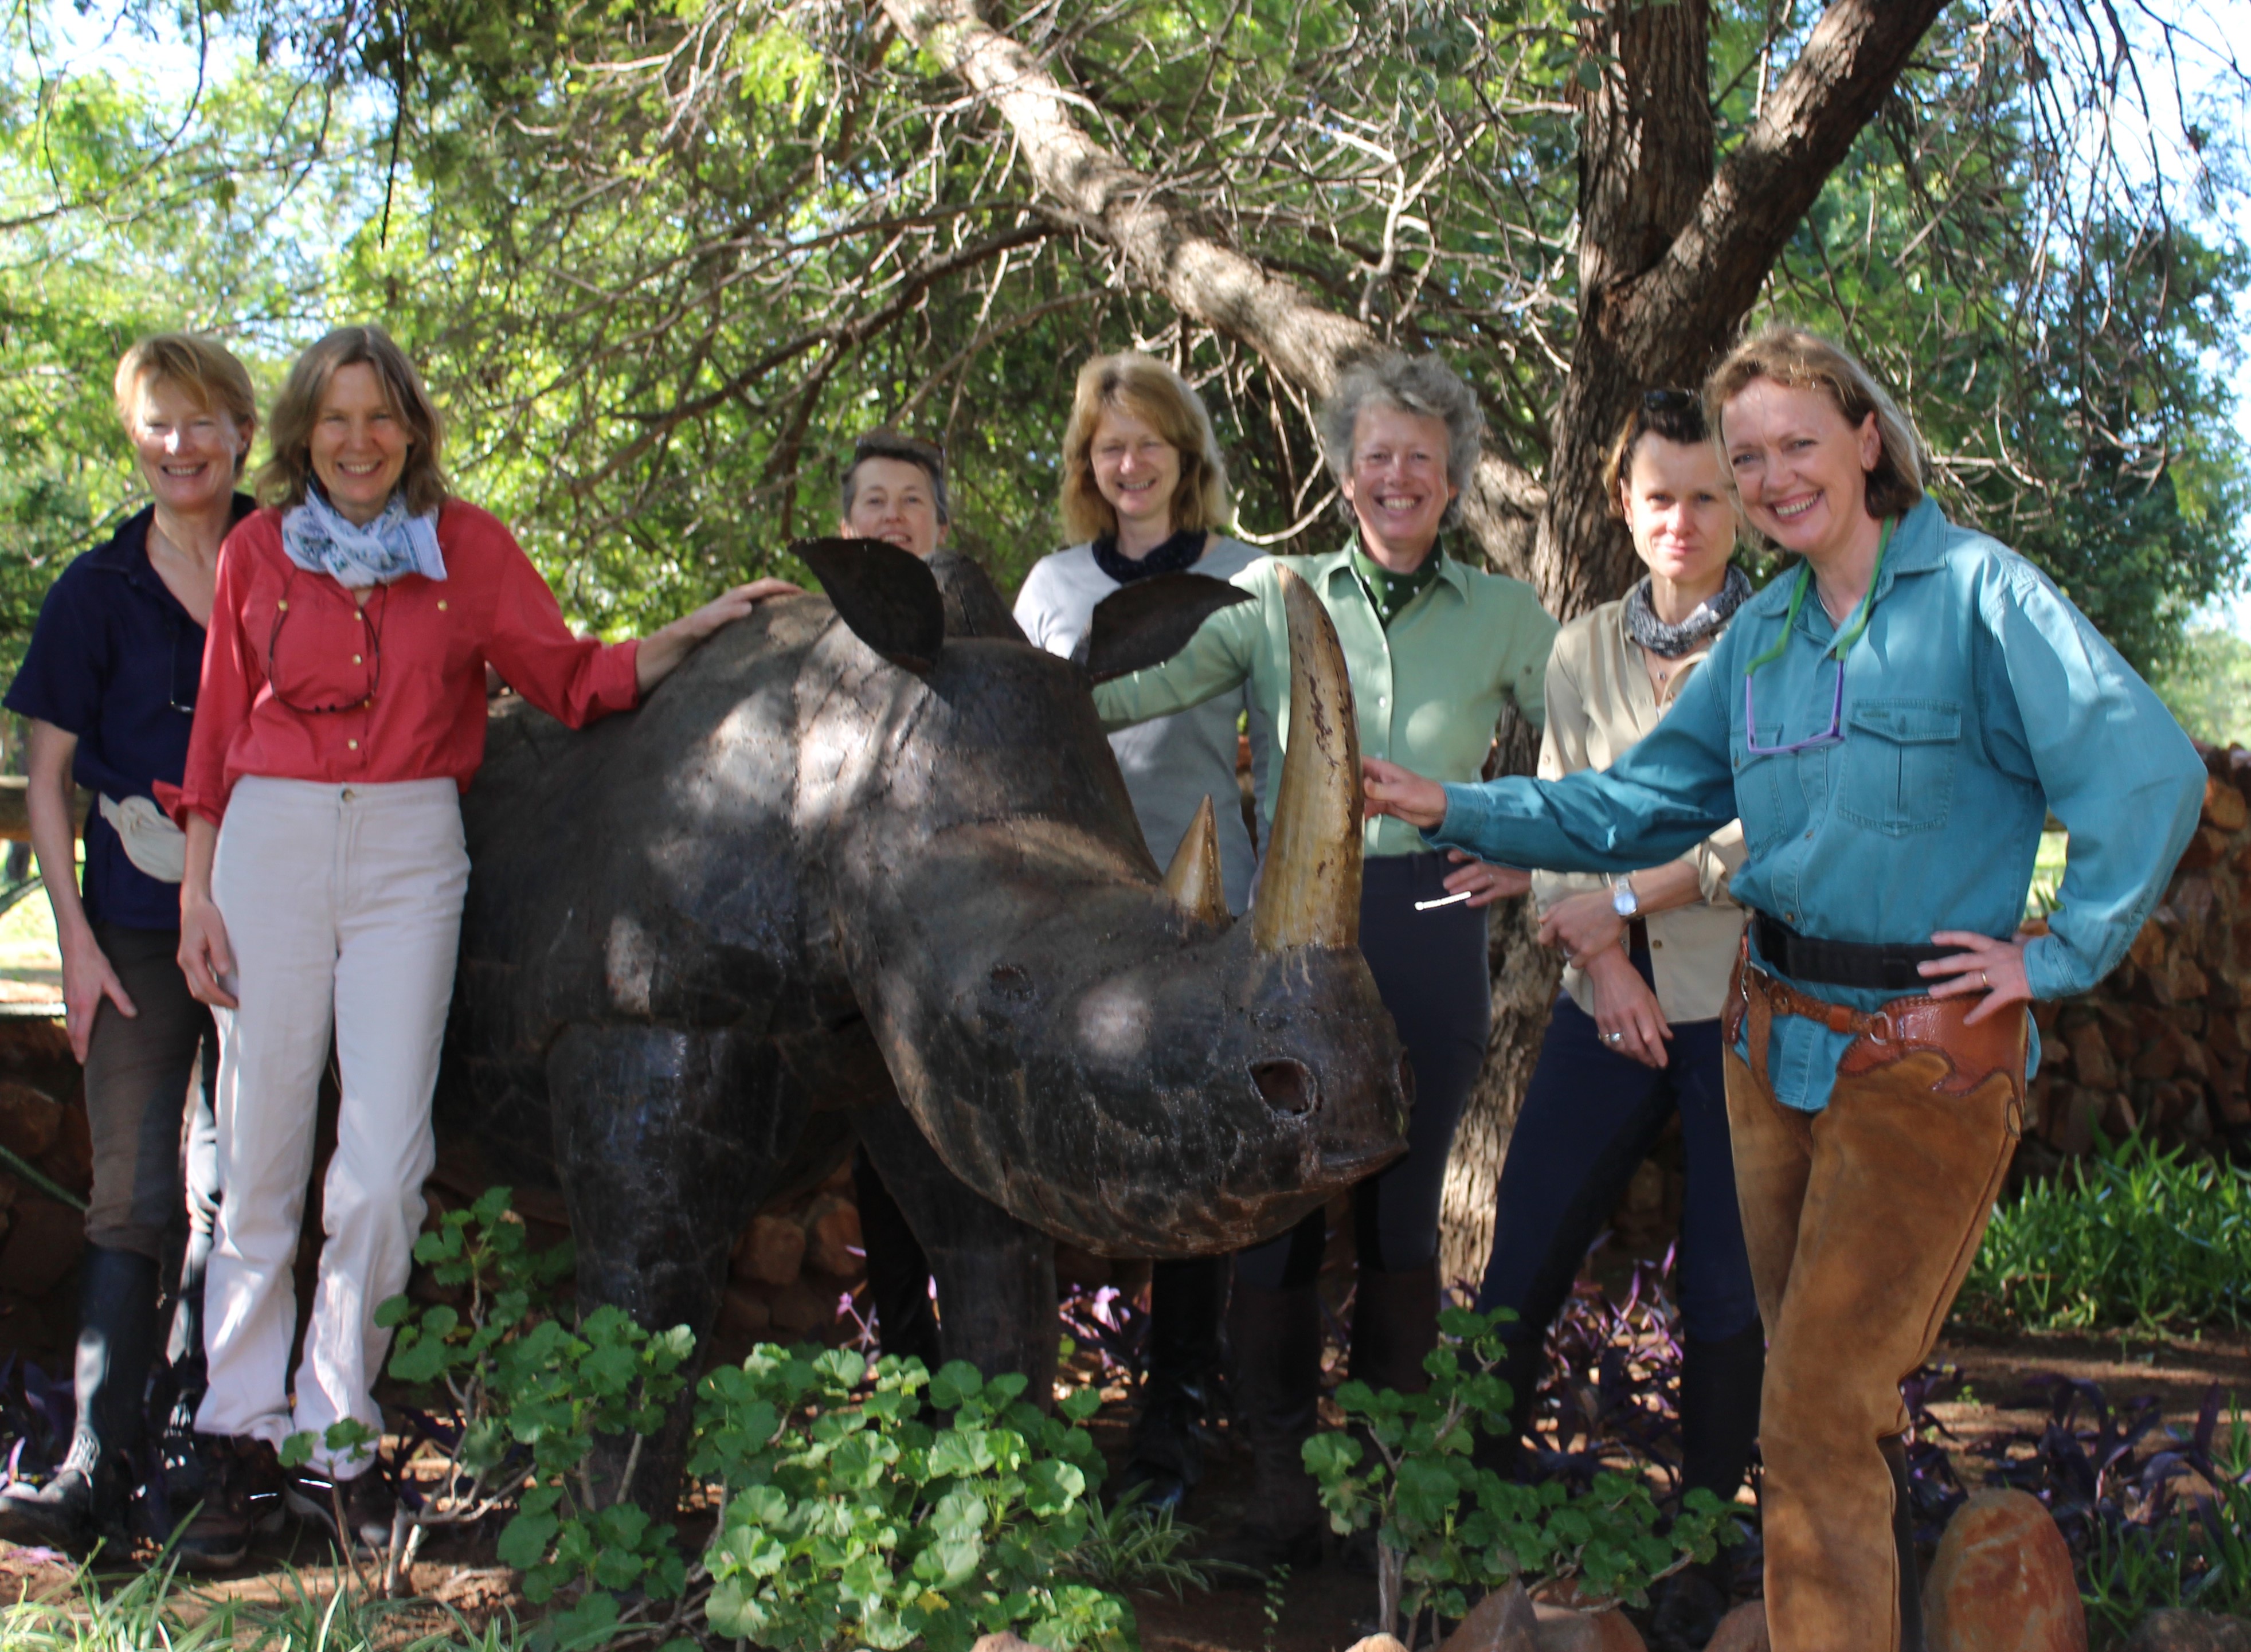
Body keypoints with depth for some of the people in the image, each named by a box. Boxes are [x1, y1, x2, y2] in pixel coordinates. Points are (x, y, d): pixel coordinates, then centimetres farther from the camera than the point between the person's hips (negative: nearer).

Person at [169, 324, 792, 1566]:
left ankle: (334, 1438, 8)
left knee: (384, 1158, -4)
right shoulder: (257, 551, 8)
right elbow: (218, 730, 10)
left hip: (409, 855, 0)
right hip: (271, 846, 0)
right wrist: (197, 888, 5)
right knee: (260, 1149, 2)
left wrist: (689, 635, -7)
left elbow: (574, 677, 7)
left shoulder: (465, 545, 6)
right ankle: (244, 1442, 11)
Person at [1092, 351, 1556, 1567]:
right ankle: (1282, 1476, 10)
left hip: (1429, 926, 0)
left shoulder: (1504, 616, 8)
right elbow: (1133, 690, -5)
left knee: (1401, 1199, 8)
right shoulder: (1276, 596, 6)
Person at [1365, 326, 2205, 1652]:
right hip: (1777, 1035, 7)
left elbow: (2152, 771, -18)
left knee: (1820, 1421, -6)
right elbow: (1639, 806, 13)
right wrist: (1460, 812, 6)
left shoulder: (1977, 592, -11)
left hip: (1928, 1057, -7)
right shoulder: (1764, 632, 10)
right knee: (1836, 1386, 18)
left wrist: (2061, 956, -16)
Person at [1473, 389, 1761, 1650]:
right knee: (1522, 1265, 1)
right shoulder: (1585, 651, 11)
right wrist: (1603, 959, -9)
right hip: (1614, 1007, 3)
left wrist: (1626, 899, -11)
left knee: (1727, 1288, 1)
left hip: (1743, 1001, -3)